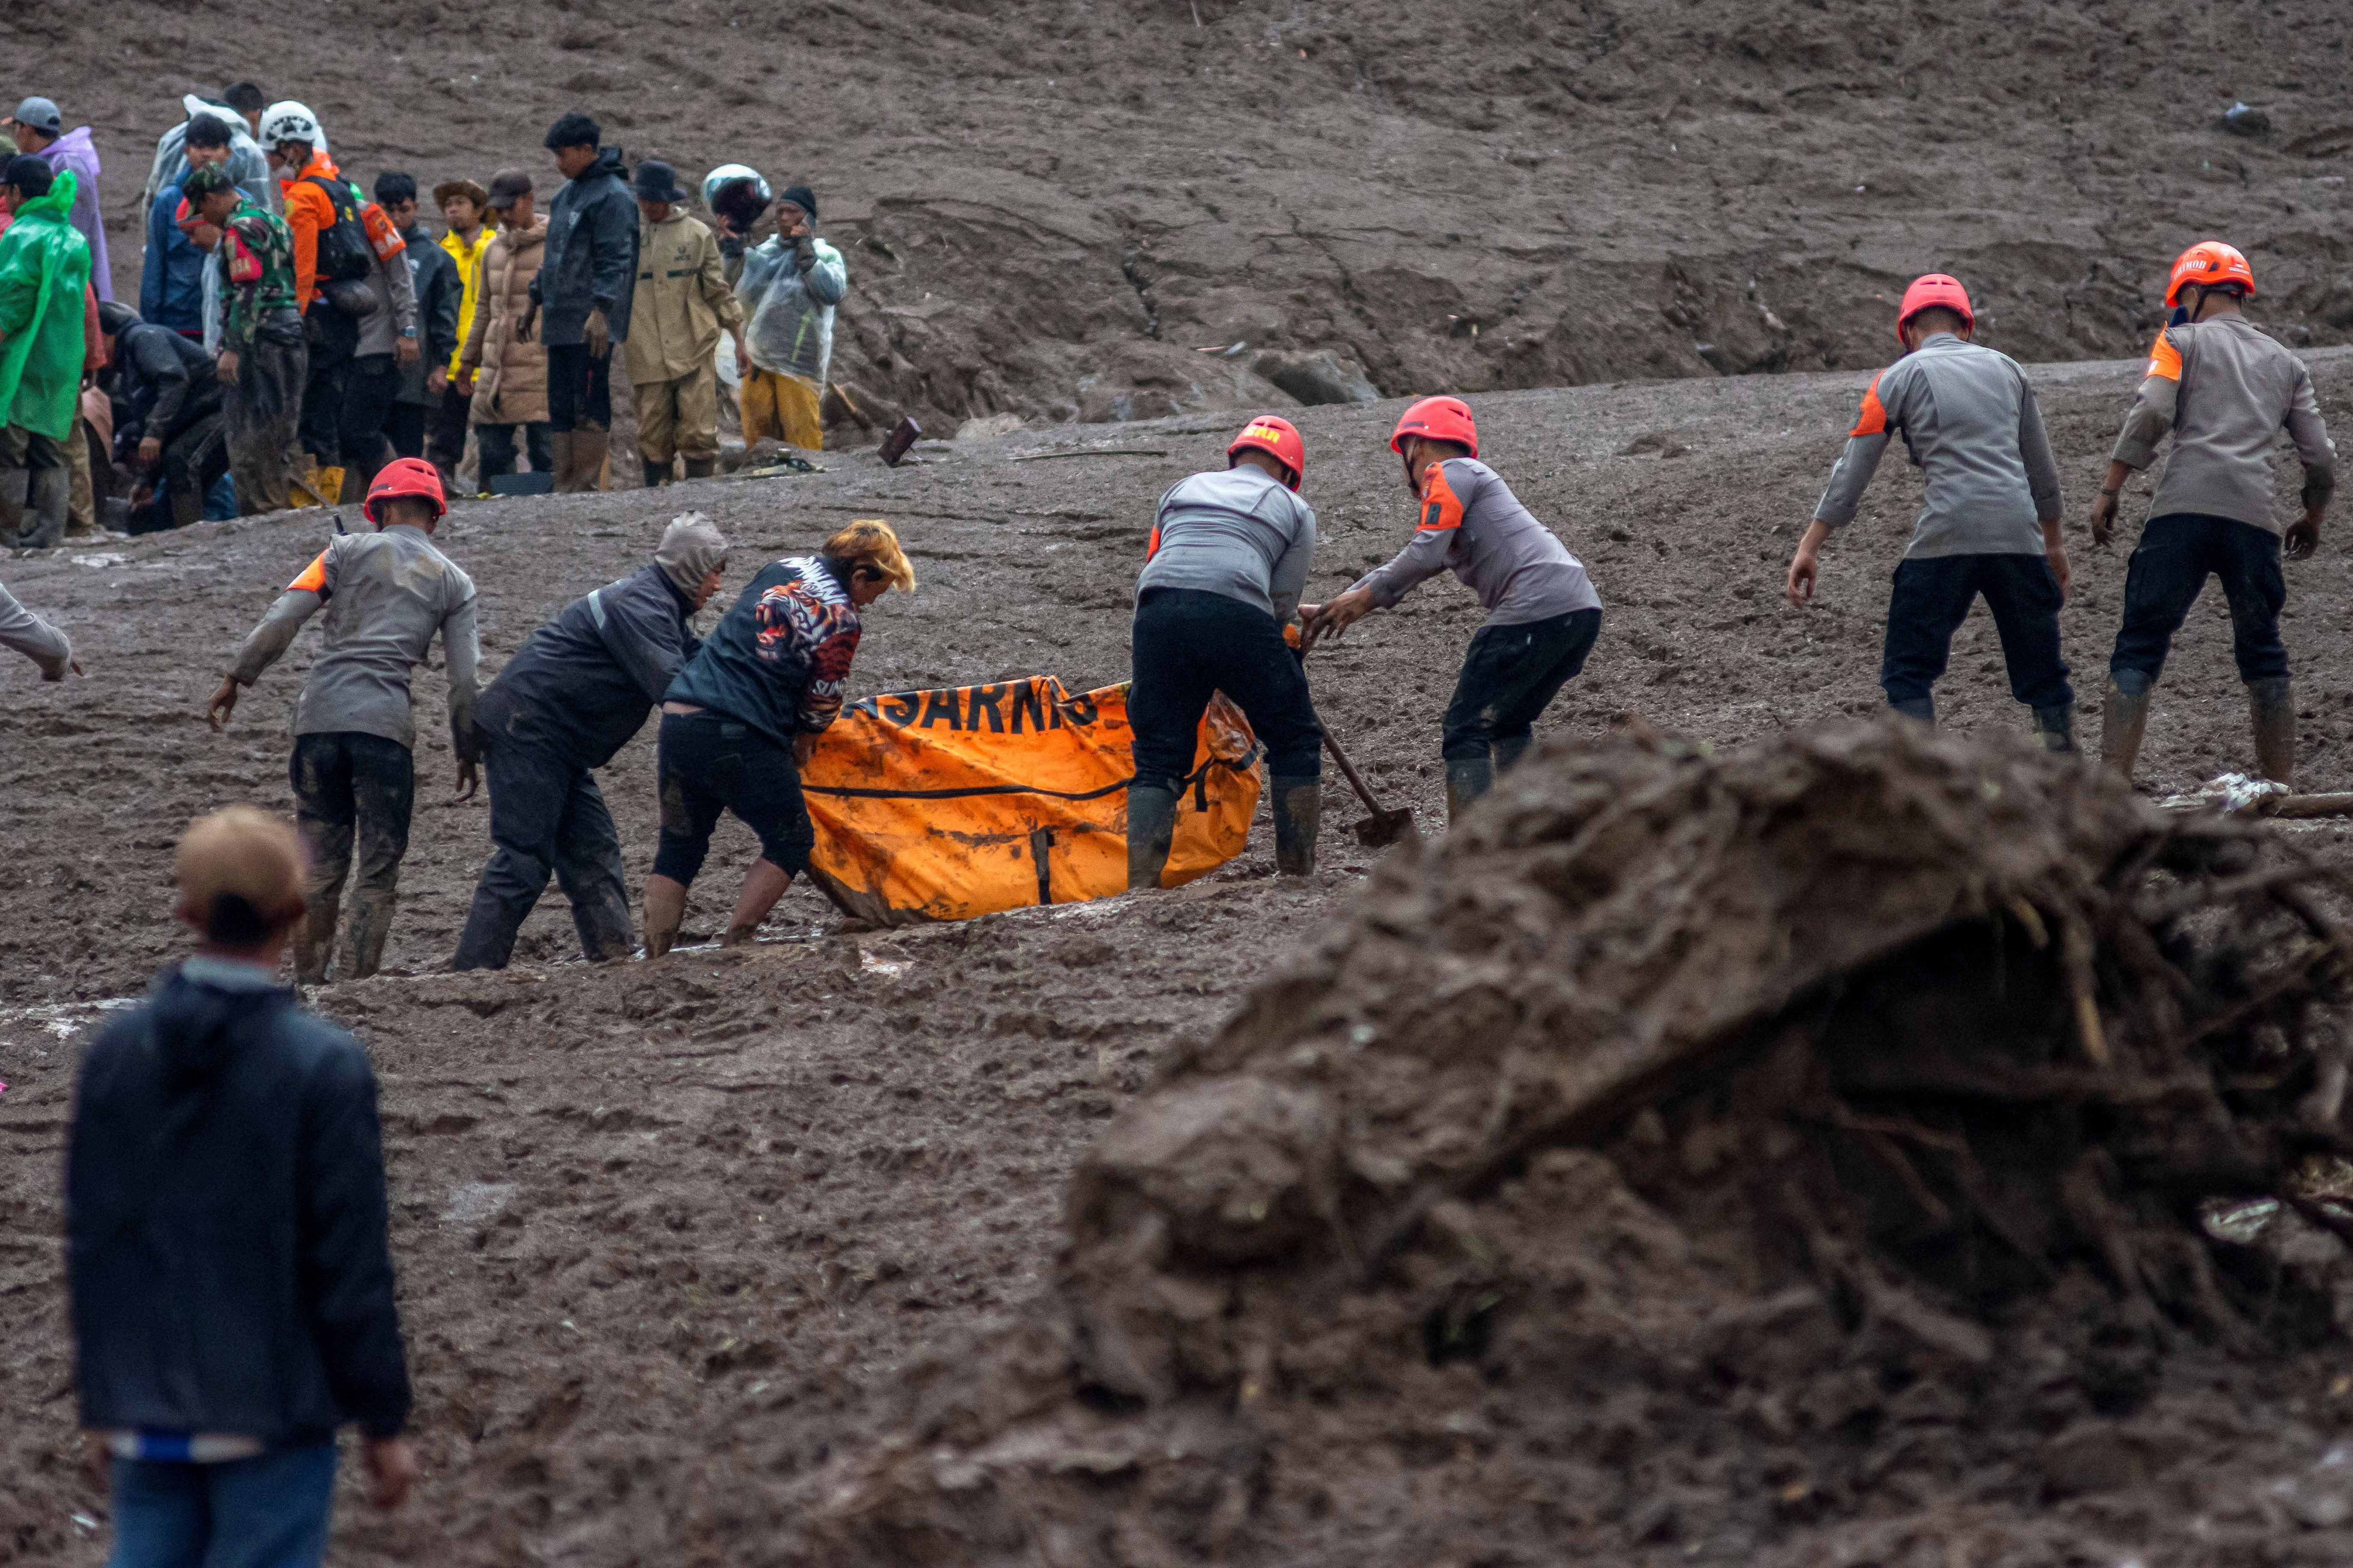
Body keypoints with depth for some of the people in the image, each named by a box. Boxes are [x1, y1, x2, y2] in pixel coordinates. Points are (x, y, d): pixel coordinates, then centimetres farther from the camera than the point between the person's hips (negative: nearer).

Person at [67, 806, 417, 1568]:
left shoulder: (114, 1052, 0)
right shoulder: (326, 1066, -12)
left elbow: (89, 1244, 5)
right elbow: (352, 1265, -11)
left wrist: (100, 1405, 15)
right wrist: (384, 1424, -2)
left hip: (147, 1414, 4)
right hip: (271, 1412, -4)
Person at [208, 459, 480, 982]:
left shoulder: (349, 551, 11)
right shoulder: (454, 582, 14)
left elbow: (282, 618, 1)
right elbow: (465, 679, 9)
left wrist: (236, 679, 7)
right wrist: (467, 756, 17)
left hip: (319, 717, 1)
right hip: (385, 725, -1)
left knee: (320, 864, 10)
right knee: (379, 872, 4)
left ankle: (308, 982, 12)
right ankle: (354, 984, -4)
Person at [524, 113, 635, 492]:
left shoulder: (612, 196, -10)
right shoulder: (568, 193, 20)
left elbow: (615, 260, -17)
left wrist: (601, 311, -24)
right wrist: (537, 298, 27)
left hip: (591, 324, -10)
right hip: (560, 321, 10)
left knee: (588, 404, -8)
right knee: (560, 405, 8)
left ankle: (587, 483, -6)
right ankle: (565, 484, 11)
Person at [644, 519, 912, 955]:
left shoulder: (781, 569, 17)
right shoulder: (841, 619, -4)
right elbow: (821, 707, 1)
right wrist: (799, 754, 22)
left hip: (678, 720, 7)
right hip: (738, 738, -7)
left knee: (679, 850, 17)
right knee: (792, 843, 10)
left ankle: (653, 961, 11)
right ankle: (732, 951, 0)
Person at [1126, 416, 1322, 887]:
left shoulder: (1183, 489, 32)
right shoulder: (1293, 508, 23)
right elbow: (1283, 602, 16)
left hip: (1159, 609, 3)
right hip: (1237, 614, -3)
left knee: (1157, 760, 10)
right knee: (1295, 742, 15)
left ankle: (1142, 882, -3)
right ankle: (1298, 871, 12)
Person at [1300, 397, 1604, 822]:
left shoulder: (1448, 474, 3)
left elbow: (1425, 555, -11)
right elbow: (1402, 569, 32)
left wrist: (1365, 596, 2)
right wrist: (1331, 609, 30)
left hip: (1536, 609, -9)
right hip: (1584, 609, 9)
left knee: (1465, 733, -5)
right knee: (1510, 725, 26)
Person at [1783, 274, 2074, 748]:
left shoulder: (1901, 377, 7)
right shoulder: (2006, 368, 18)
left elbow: (1853, 471, 3)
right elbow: (2042, 466, 24)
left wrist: (1810, 548, 5)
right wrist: (2054, 543, 35)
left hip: (1947, 534, -3)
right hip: (2019, 533, 4)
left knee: (1909, 672, 5)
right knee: (2043, 673, 12)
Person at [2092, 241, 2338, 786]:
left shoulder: (2183, 342, 12)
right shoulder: (2285, 362, 24)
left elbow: (2151, 414, -4)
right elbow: (2321, 458, 20)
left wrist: (2110, 491, -2)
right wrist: (2313, 518, 36)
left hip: (2182, 511, -3)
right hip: (2254, 517, 3)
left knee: (2138, 650, -4)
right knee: (2264, 656, 15)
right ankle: (2282, 786, 10)